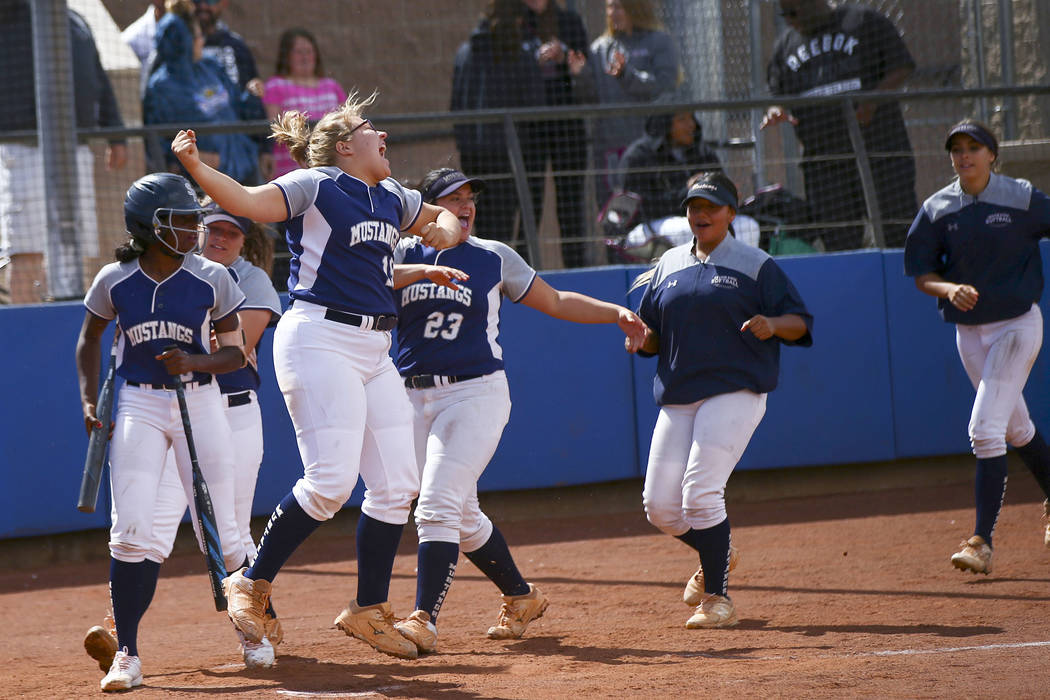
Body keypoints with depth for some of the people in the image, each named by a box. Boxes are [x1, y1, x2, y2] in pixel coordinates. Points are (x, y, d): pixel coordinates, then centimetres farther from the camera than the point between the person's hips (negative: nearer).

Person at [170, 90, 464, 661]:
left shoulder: (391, 198, 17)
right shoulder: (315, 186, -5)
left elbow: (443, 217, 34)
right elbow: (246, 201, -18)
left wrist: (447, 230, 10)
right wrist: (196, 168, -36)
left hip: (374, 351, 8)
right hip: (319, 340, -8)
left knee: (397, 484, 6)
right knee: (331, 480, -17)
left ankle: (369, 610, 17)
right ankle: (251, 584, -3)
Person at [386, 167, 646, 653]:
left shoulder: (494, 258, 6)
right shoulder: (403, 254, 6)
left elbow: (555, 302, 15)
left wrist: (615, 313, 5)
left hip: (477, 394, -3)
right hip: (415, 398, 3)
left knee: (437, 504, -18)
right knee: (461, 517, 11)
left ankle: (424, 620, -23)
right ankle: (521, 597, 30)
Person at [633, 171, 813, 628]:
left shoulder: (755, 265, 2)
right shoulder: (668, 266, 15)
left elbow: (800, 323, 0)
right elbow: (651, 339, 19)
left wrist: (773, 325, -21)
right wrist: (640, 337, -4)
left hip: (734, 393, -5)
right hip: (677, 399, 5)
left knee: (700, 492, -18)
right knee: (660, 505, 0)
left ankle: (717, 598, -6)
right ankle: (716, 555, 31)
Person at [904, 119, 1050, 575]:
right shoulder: (937, 210, 0)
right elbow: (921, 275, 2)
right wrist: (949, 288, -18)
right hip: (969, 330, 5)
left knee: (985, 428, -16)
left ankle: (982, 540, -16)